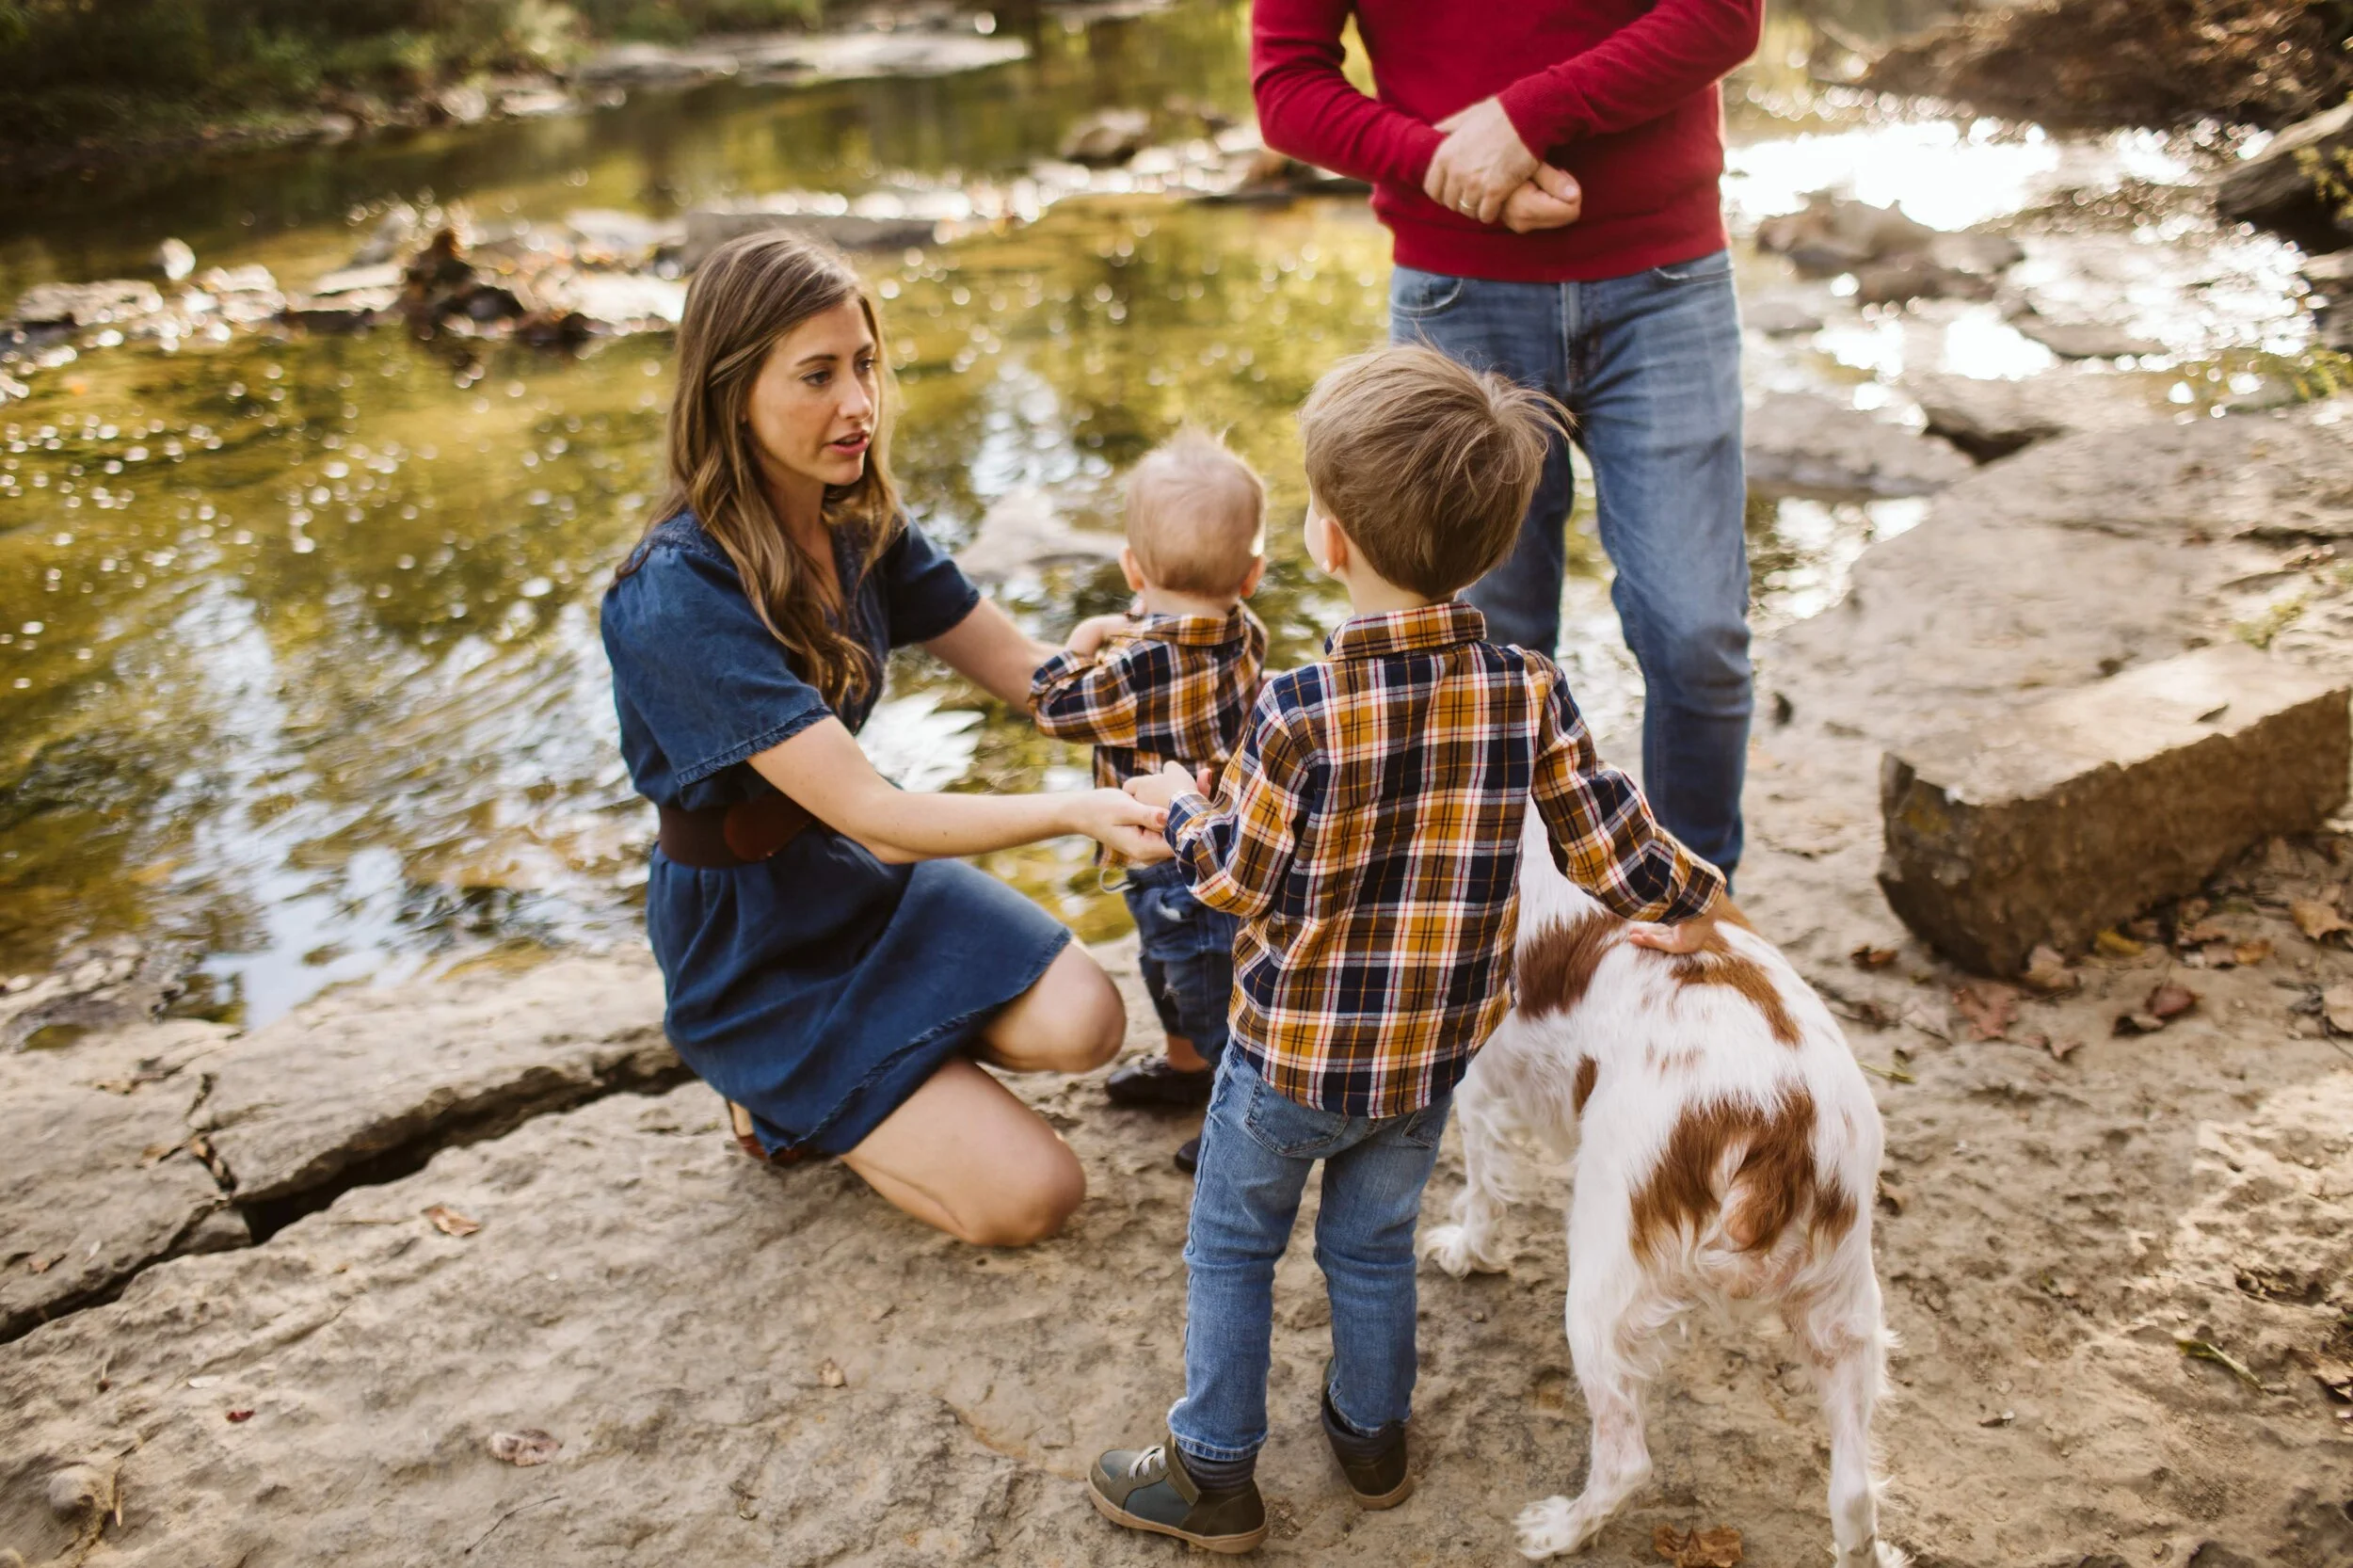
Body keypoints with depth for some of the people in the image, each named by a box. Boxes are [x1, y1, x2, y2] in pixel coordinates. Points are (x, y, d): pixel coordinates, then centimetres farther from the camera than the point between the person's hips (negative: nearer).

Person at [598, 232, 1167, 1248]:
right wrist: (1074, 812, -45)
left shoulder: (859, 520, -4)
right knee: (1031, 1195, -13)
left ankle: (855, 1059, 9)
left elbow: (1023, 666, -2)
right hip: (747, 933, -6)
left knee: (1083, 1024, -16)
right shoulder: (680, 594, -29)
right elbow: (871, 814, -32)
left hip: (863, 868, 7)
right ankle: (782, 1095, 10)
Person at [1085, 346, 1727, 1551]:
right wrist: (1688, 908, 15)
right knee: (1375, 1244, 26)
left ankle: (1215, 1473, 31)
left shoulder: (1301, 715, -27)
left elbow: (1240, 880, -15)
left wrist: (1179, 806, 5)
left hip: (1294, 1047, -4)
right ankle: (1373, 1435, 45)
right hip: (1435, 1049, 4)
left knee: (1231, 1247, 18)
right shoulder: (1530, 692, -15)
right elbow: (1609, 840, -5)